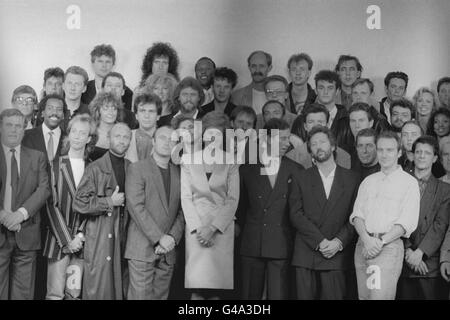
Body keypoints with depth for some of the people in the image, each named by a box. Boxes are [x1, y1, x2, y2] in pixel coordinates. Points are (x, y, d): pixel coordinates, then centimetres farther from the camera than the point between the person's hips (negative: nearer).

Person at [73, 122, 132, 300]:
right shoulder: (95, 169, -2)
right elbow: (79, 204, -8)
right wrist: (110, 202, -11)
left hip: (123, 238, 4)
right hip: (99, 239, -4)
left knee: (121, 288, 6)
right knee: (98, 289, -2)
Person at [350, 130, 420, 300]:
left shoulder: (409, 182, 3)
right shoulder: (368, 181, 18)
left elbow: (407, 222, -6)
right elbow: (357, 214, 9)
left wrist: (381, 241, -15)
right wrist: (366, 239, -9)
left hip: (389, 246, -5)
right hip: (363, 246, 5)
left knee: (379, 296, -15)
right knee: (363, 297, 5)